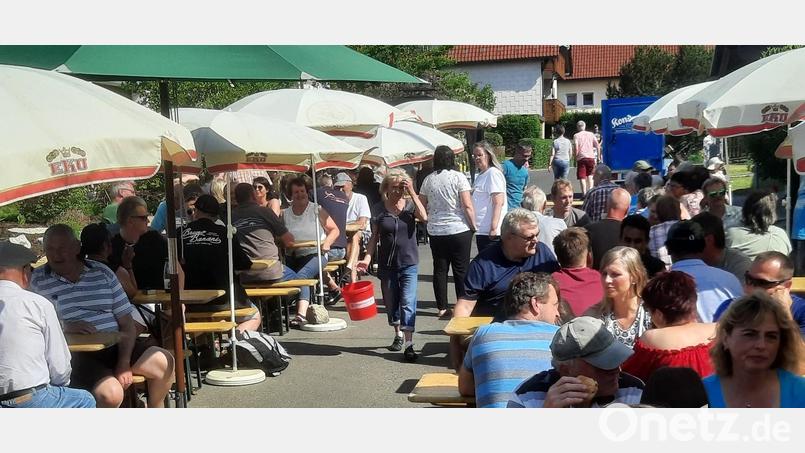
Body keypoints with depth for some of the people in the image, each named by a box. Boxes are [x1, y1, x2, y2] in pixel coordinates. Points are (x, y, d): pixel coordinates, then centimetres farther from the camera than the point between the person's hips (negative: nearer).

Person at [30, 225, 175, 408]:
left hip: (116, 345, 4)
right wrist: (65, 327, -18)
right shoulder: (38, 281, 5)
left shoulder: (102, 272, 10)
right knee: (110, 394, -30)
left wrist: (124, 363, -7)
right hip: (77, 354, -3)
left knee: (163, 362, -19)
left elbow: (126, 323, 6)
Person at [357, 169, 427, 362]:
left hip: (408, 263, -2)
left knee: (408, 303, -10)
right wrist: (367, 257, -9)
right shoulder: (380, 210, 0)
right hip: (387, 264, 2)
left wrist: (412, 192, -20)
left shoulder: (410, 204, -1)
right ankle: (398, 335, 36)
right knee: (391, 303, 14)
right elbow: (374, 237, 4)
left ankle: (409, 343, -9)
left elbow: (424, 217, -22)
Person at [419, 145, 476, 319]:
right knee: (461, 270, 5)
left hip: (435, 232, 3)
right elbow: (467, 205, -13)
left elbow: (421, 205, 9)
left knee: (440, 270, 9)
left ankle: (442, 308, 12)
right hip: (459, 230, -3)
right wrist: (473, 225, -2)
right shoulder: (458, 177, -8)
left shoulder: (428, 180, 3)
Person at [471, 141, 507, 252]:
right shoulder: (480, 175, 18)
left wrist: (493, 227, -24)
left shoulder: (493, 173, -11)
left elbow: (499, 203, -19)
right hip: (481, 230, 10)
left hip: (490, 232, -10)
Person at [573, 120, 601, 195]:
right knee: (590, 175, 17)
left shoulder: (576, 135, 3)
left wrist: (576, 157, -1)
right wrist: (598, 156, 13)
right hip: (591, 157, 3)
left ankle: (584, 193, -9)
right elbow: (598, 146, 7)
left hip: (581, 158, -3)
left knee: (582, 177, -1)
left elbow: (576, 147, -9)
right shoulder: (591, 134, 12)